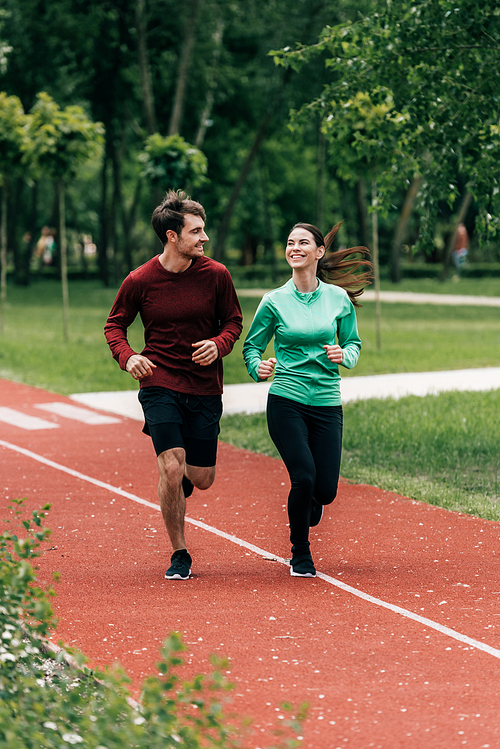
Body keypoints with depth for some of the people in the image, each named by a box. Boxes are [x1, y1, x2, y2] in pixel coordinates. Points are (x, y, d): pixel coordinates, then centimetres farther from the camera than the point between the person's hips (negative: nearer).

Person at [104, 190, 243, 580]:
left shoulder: (216, 274, -3)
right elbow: (115, 325, 8)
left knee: (201, 479, 4)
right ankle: (179, 554, 1)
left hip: (205, 389, 2)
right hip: (160, 385, -2)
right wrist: (127, 357, -13)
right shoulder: (140, 281, -6)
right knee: (172, 468, -16)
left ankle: (178, 483, 43)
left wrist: (219, 344, -13)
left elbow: (233, 321, 9)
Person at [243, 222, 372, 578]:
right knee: (304, 477, -15)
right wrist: (258, 367, -15)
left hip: (327, 404, 2)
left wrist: (344, 355, -11)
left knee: (326, 489, -3)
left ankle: (308, 509, 37)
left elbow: (353, 343, 12)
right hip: (286, 401, -2)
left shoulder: (338, 298, 4)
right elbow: (252, 345, 7)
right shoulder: (275, 301, 0)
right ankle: (300, 555, 9)